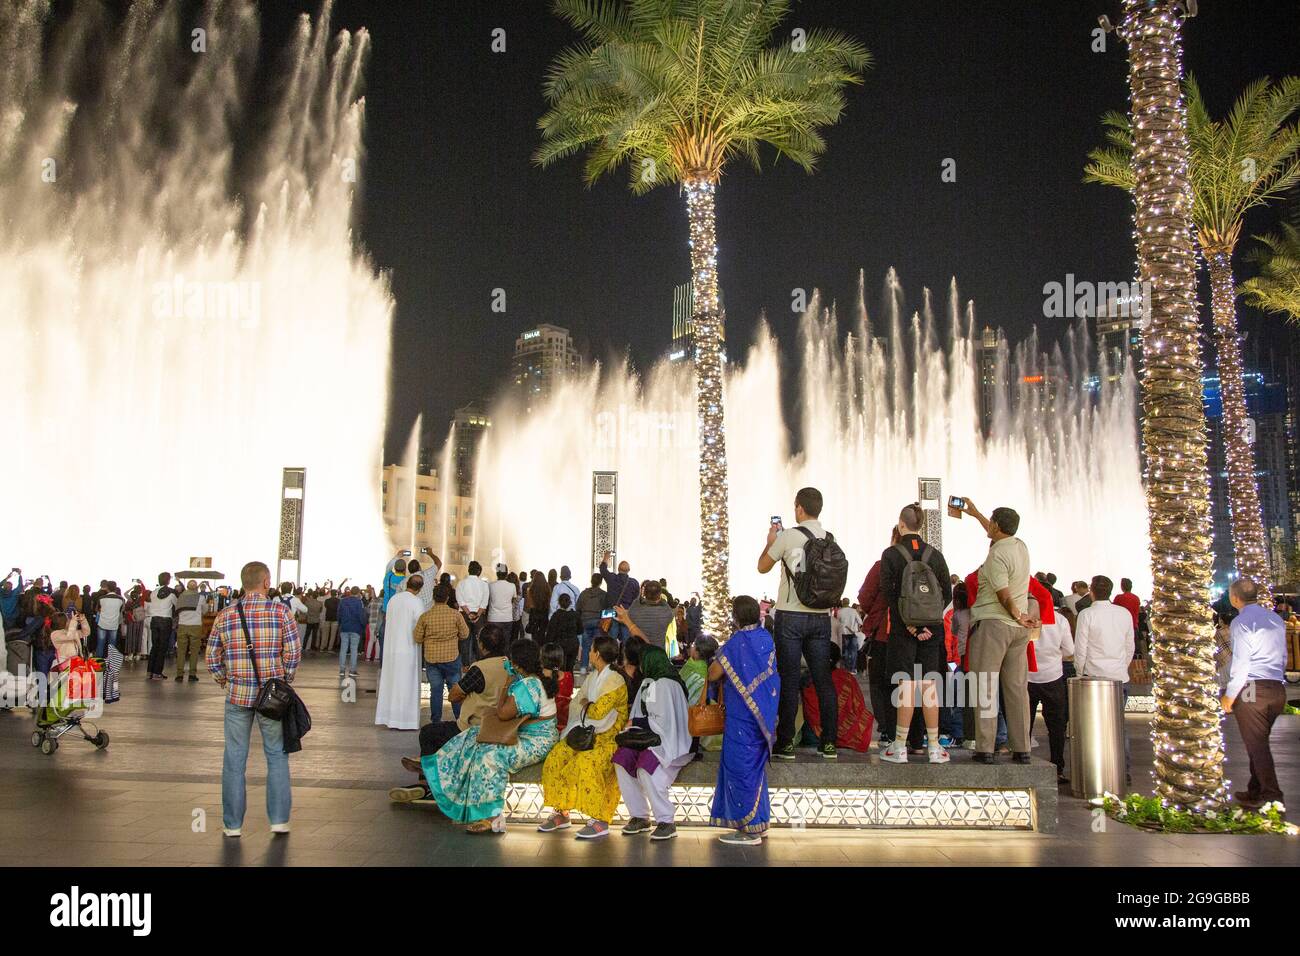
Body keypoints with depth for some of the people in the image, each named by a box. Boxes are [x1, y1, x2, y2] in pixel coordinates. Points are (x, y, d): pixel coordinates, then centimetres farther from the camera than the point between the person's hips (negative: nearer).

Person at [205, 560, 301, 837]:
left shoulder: (225, 616, 2)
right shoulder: (281, 611, -5)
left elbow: (212, 659, 4)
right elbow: (293, 653, -8)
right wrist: (285, 680, 7)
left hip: (237, 694, 1)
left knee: (235, 759, 10)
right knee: (277, 755, 11)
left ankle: (232, 824, 17)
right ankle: (279, 820, 13)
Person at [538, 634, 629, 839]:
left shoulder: (615, 681, -13)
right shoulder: (592, 677, 16)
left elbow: (598, 712, -21)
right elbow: (575, 704, 17)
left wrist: (585, 704, -1)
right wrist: (588, 706, -4)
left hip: (608, 738, -8)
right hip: (587, 734, 8)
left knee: (586, 761, -33)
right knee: (556, 757, -11)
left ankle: (600, 821, -27)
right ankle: (561, 814, -4)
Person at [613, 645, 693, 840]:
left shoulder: (667, 684, -12)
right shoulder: (647, 683, 17)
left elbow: (664, 721, -17)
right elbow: (639, 713, 19)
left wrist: (635, 723, -8)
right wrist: (632, 725, -1)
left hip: (669, 741, -8)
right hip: (650, 738, 9)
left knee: (645, 767, -31)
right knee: (621, 758, -13)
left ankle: (666, 822, -18)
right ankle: (639, 816, -6)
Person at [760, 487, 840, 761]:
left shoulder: (788, 536, -8)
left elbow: (762, 567, 3)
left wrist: (770, 541, 19)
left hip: (791, 616, -4)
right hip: (821, 617, 4)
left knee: (789, 680, 0)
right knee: (823, 679, 8)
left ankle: (786, 743, 3)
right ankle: (829, 742, 11)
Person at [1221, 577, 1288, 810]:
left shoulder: (1242, 621, -10)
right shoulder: (1276, 619, 13)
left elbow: (1241, 662, -14)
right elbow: (1283, 657, 17)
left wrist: (1229, 695, -8)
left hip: (1252, 689, -8)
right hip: (1277, 689, 8)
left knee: (1256, 745, -3)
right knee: (1260, 743, 16)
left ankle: (1272, 798, -5)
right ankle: (1256, 792, 23)